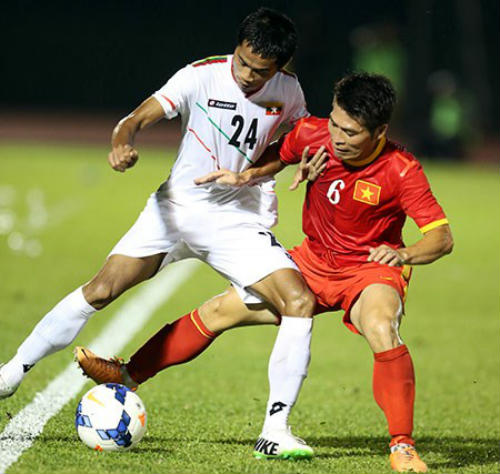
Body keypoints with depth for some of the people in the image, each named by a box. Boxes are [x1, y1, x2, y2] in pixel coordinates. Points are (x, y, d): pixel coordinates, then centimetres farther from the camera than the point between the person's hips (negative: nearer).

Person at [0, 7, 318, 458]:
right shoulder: (201, 77, -13)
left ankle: (275, 429, -11)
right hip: (179, 206, -2)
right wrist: (123, 143, -41)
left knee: (300, 302, -18)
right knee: (101, 289, -13)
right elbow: (139, 117, -18)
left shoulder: (288, 90, -3)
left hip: (241, 219, 2)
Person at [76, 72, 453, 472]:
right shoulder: (312, 134, -14)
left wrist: (404, 253, -42)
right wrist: (245, 176, -5)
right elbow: (280, 156, 12)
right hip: (314, 261, 5)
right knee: (220, 311, 5)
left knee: (382, 332, -37)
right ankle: (129, 375, 21)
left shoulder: (401, 171, -25)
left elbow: (442, 237, -24)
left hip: (371, 271, -5)